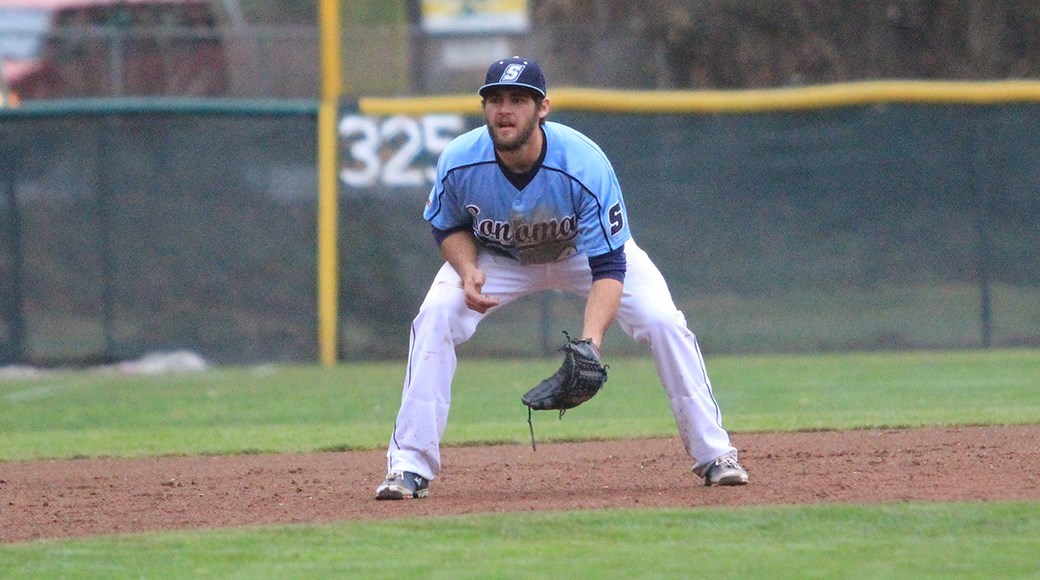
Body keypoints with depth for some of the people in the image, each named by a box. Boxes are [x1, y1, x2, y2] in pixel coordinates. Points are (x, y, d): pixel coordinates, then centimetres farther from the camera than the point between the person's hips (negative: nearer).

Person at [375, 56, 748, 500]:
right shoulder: (459, 163, -29)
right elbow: (449, 227, -7)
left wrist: (590, 342, -50)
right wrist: (468, 273, -30)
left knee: (662, 321, -20)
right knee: (434, 318, -22)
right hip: (499, 258, 1)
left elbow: (608, 266, -35)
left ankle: (713, 455, -4)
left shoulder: (585, 166, -37)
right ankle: (410, 467, -14)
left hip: (585, 251, -1)